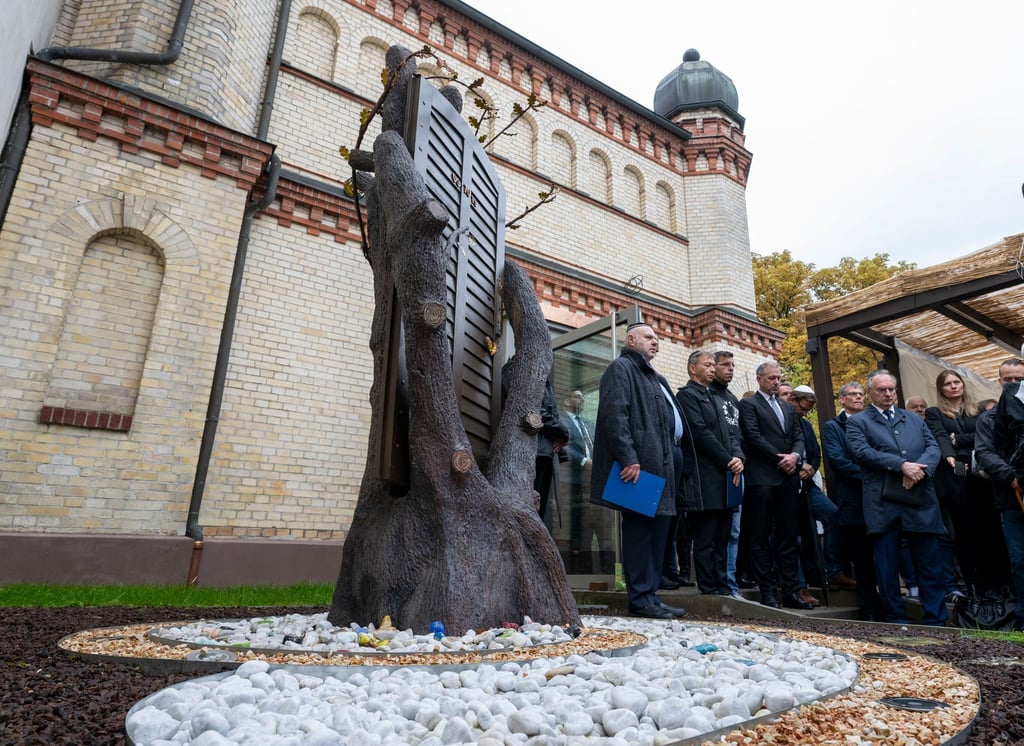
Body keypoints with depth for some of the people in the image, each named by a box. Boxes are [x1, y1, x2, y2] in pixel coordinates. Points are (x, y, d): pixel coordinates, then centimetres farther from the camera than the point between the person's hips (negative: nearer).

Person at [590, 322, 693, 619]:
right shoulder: (621, 368, -3)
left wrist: (676, 459, 15)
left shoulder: (655, 377, 26)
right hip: (641, 462, -10)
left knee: (659, 527, 11)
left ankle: (650, 595, 19)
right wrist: (628, 458, -24)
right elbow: (614, 414, -17)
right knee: (639, 528, -6)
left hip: (664, 462, 10)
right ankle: (641, 599, 2)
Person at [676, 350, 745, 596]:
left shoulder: (712, 398, 23)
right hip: (706, 478, -9)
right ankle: (709, 588, 4)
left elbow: (728, 432, 18)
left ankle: (722, 586, 17)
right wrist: (727, 460, -10)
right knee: (705, 539, -2)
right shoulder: (687, 395, -4)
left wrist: (738, 457, 0)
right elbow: (701, 433, -13)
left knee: (722, 537, 11)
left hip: (725, 477, 9)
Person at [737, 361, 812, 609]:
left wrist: (794, 456, -6)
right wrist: (780, 458, -11)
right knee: (761, 538, -1)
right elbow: (753, 437, -9)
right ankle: (768, 592, 5)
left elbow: (799, 437, 14)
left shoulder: (788, 407, 22)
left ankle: (790, 591, 14)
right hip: (762, 477, -6)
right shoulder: (748, 404, 2)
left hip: (788, 477, 6)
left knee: (788, 536, 8)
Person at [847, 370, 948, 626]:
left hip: (921, 501, 4)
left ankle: (936, 621, 17)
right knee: (887, 568, 3)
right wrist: (902, 465, -17)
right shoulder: (857, 422, 5)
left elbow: (933, 446, 8)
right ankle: (898, 621, 15)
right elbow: (863, 451, -9)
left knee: (931, 564, 6)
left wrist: (920, 469, -11)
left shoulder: (914, 419, 20)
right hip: (882, 505, -3)